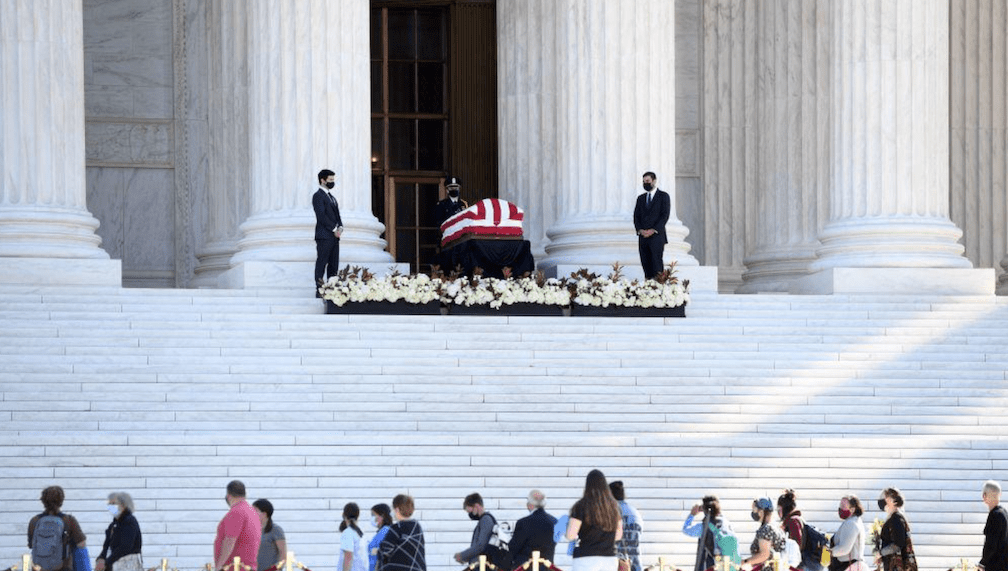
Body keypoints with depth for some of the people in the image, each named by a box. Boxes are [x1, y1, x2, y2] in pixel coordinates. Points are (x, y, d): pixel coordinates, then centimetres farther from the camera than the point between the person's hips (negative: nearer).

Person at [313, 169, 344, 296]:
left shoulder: (331, 197, 21)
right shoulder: (318, 196, -7)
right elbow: (322, 216, -15)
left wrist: (340, 227, 1)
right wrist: (334, 229, -14)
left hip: (334, 236, 9)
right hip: (324, 236, -8)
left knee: (334, 265, 5)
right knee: (321, 263, -7)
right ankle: (319, 290, -8)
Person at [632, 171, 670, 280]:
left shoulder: (663, 196, 3)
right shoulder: (641, 198, 19)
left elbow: (665, 215, -5)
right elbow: (636, 216, 14)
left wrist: (653, 230, -13)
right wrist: (640, 230, -5)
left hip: (656, 236, -5)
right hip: (643, 237, 5)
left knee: (656, 266, -12)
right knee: (646, 266, 0)